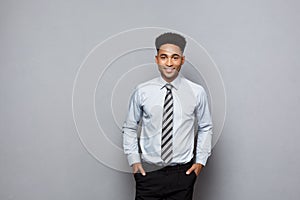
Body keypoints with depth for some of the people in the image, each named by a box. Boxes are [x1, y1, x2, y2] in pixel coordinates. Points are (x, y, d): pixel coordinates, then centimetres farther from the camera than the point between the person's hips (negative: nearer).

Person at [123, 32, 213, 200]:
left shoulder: (197, 92, -2)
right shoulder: (142, 92, -2)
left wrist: (201, 160, 4)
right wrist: (133, 160, 2)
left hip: (183, 173, 0)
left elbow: (205, 128, 10)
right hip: (148, 172, 0)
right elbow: (130, 128, 8)